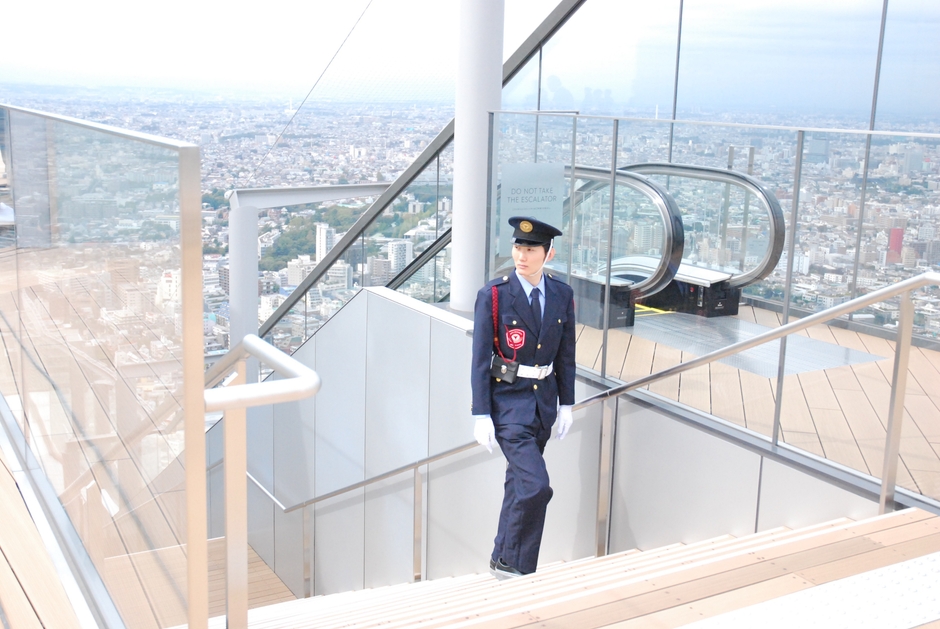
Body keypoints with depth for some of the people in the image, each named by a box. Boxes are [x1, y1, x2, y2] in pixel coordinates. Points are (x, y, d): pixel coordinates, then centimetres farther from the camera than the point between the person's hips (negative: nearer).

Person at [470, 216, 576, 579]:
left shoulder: (562, 295, 1)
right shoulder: (493, 295, -12)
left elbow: (566, 354, 10)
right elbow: (480, 359, -10)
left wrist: (566, 404, 9)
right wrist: (481, 416, -13)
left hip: (544, 399, 5)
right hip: (507, 402, -5)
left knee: (519, 483, 16)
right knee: (536, 486, -14)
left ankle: (505, 560, 32)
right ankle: (515, 565, 6)